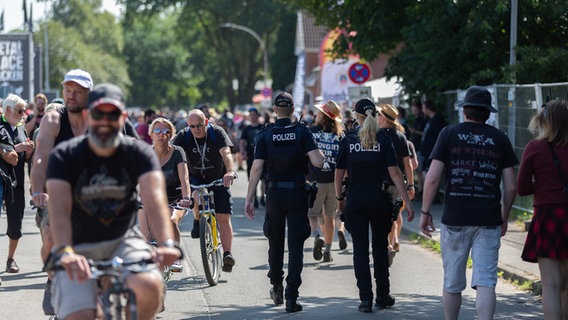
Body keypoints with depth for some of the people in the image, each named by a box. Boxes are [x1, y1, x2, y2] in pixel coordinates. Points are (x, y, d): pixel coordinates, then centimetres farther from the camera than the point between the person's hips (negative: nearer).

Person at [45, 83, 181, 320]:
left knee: (151, 285, -29)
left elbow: (154, 199, -24)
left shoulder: (139, 154, -7)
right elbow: (59, 207, -25)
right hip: (79, 248, -1)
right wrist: (65, 251, -43)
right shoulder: (65, 156, -11)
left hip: (122, 241, 1)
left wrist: (166, 243, -42)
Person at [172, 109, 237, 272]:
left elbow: (226, 153, -33)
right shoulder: (184, 136, -14)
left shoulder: (217, 132, -19)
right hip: (196, 177, 1)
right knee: (197, 196, -32)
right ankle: (197, 221, -3)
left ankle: (227, 254, -6)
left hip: (218, 178, -1)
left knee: (223, 218, -9)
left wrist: (230, 171, -52)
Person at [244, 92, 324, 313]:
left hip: (274, 193, 2)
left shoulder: (265, 135, -2)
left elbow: (256, 168, -8)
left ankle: (276, 288, 32)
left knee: (275, 243, 19)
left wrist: (249, 199, -5)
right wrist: (320, 154, 9)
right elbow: (318, 162, -15)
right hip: (297, 193, -1)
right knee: (295, 245, 0)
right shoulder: (302, 132, -5)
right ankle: (291, 297, -7)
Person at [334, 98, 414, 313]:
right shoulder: (383, 140, -4)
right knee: (380, 248, 13)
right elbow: (394, 173, -9)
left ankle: (365, 298, -2)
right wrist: (407, 202, -7)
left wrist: (339, 198, 17)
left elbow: (339, 174, 2)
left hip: (355, 200, 0)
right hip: (379, 199, 0)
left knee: (360, 249, 3)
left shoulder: (348, 140, -1)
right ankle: (383, 296, 20)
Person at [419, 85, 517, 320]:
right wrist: (504, 218, 17)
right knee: (485, 282, -3)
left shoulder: (449, 134, 2)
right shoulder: (500, 139, 6)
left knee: (452, 283, 11)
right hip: (489, 221, 0)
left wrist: (425, 212, 4)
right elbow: (511, 187, 4)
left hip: (454, 219, 0)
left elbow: (432, 178, -5)